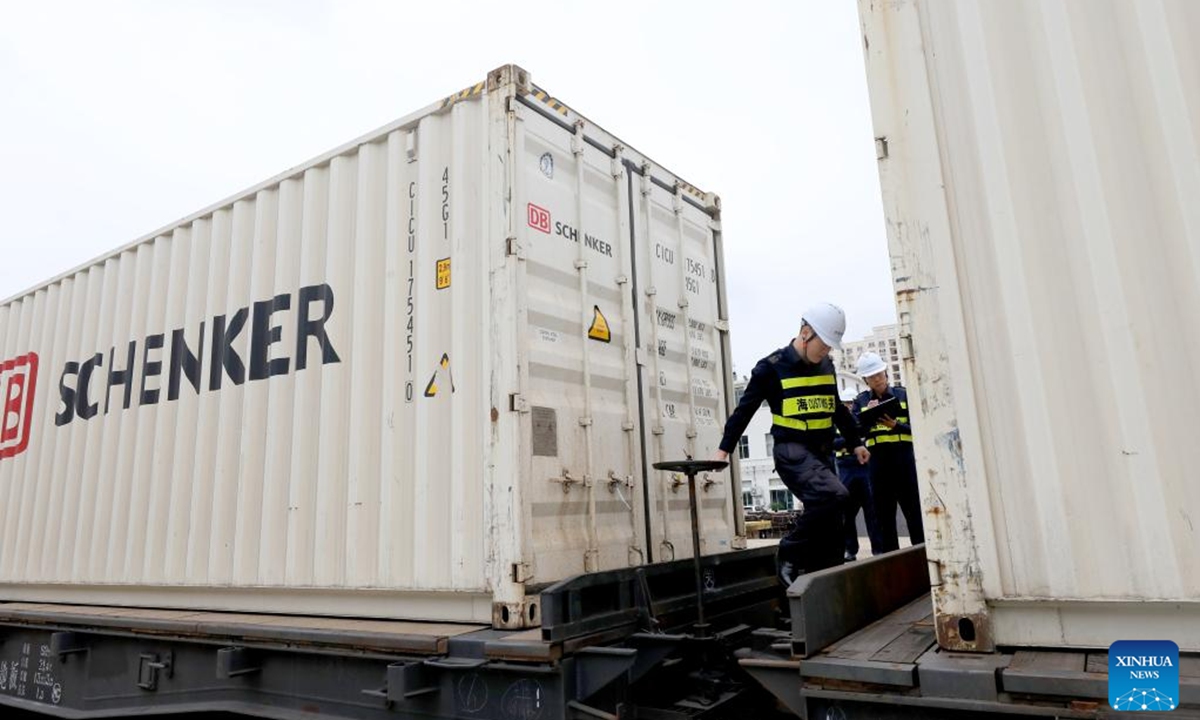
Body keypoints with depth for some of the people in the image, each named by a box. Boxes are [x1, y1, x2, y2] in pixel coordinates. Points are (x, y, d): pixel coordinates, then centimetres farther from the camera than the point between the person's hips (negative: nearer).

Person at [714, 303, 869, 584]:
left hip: (822, 452, 7)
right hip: (792, 452, -7)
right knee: (833, 495, -29)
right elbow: (745, 409, -5)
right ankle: (790, 554, -12)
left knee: (828, 526, 5)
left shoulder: (826, 366, 11)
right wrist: (724, 449, -9)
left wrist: (855, 442, 28)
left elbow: (837, 409, 26)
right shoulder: (772, 367, -9)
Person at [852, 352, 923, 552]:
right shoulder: (861, 401, 7)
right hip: (878, 461, 1)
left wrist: (896, 425, -16)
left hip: (904, 457, -1)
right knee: (884, 515, 6)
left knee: (914, 511, 1)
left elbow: (916, 427, 2)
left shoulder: (902, 395, 6)